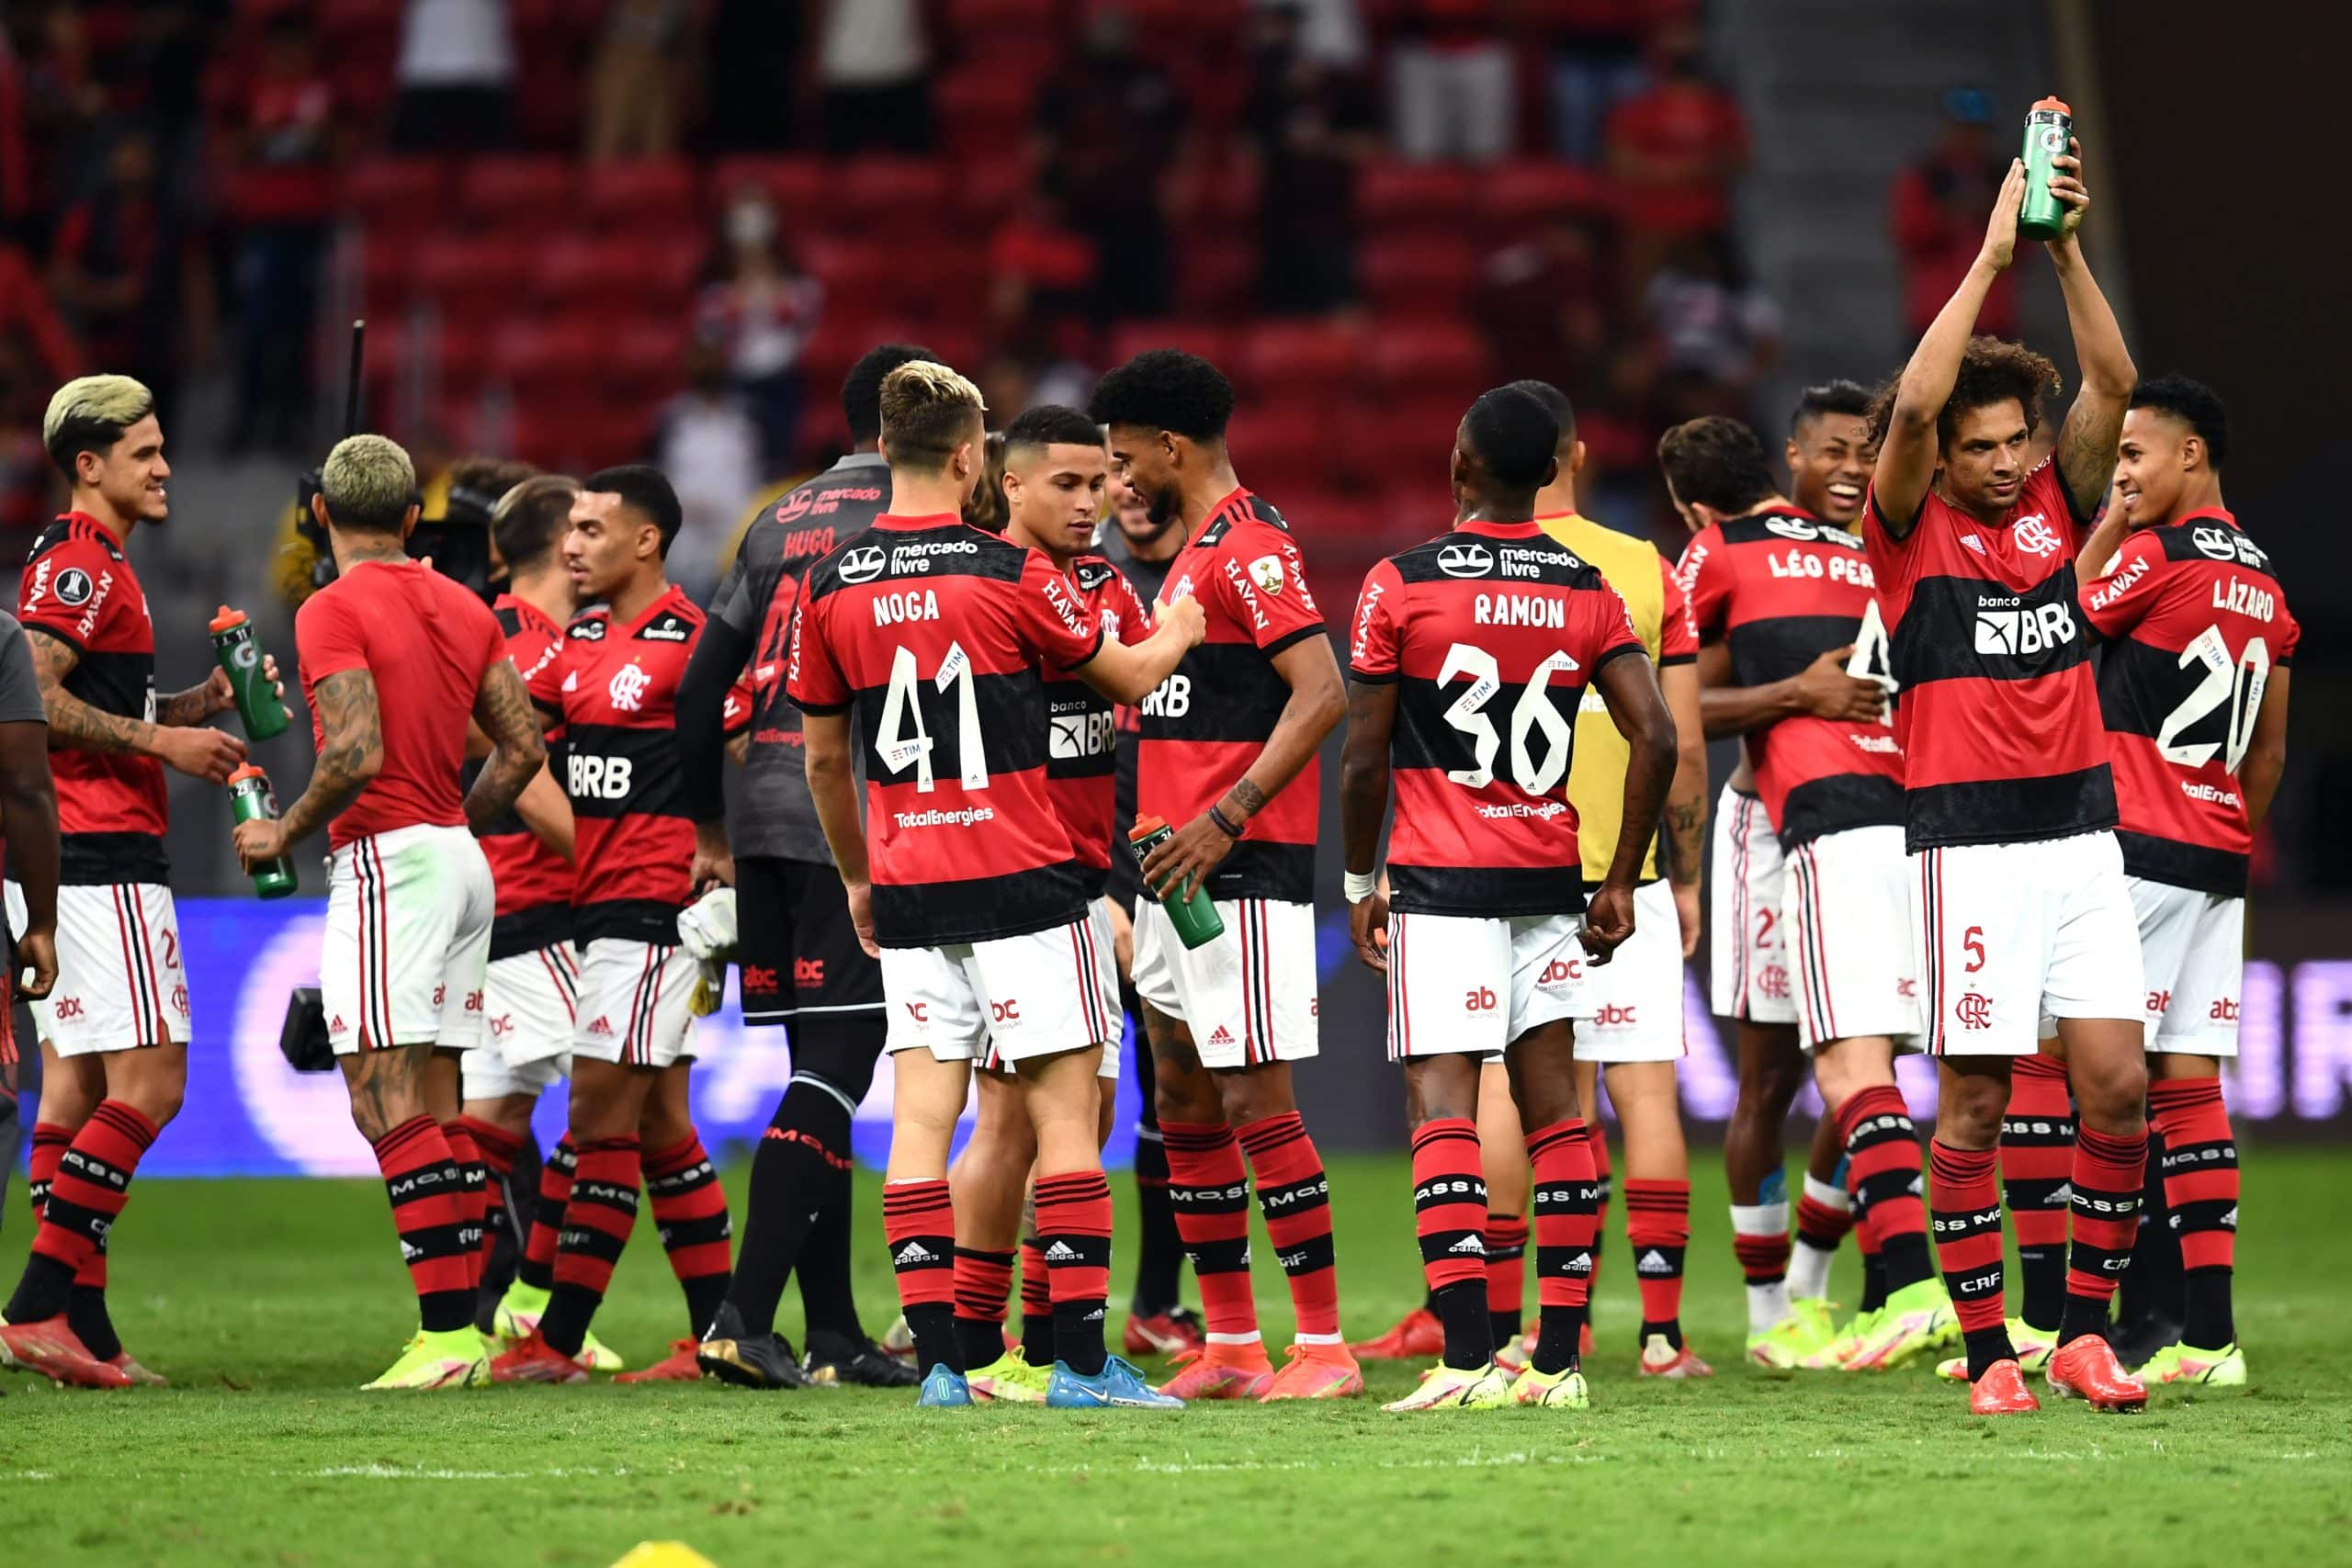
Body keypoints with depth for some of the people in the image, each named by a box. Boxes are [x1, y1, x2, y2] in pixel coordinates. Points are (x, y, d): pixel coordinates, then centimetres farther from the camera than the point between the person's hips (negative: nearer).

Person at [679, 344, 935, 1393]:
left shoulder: (778, 525, 17)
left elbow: (700, 687, 16)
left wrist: (710, 829, 24)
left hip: (768, 827, 7)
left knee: (820, 1071, 12)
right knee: (832, 1076, -8)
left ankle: (834, 1334, 12)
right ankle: (744, 1316, -17)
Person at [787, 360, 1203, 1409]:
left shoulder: (831, 588, 3)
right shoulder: (1009, 574, -8)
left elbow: (822, 756, 12)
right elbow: (1129, 677, 6)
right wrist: (1179, 631, 28)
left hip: (906, 885, 4)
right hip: (1021, 884, -4)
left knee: (921, 1115, 2)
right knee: (1066, 1106, -1)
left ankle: (937, 1358, -3)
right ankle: (1081, 1358, -4)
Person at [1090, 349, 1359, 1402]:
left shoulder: (1248, 547, -13)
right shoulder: (1199, 549, 19)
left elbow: (1321, 693, -22)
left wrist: (1223, 817, -25)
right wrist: (1160, 825, 19)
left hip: (1241, 872, -10)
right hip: (1181, 870, 10)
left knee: (1256, 1101, -10)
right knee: (1183, 1105, 10)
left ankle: (1325, 1344, -8)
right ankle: (1231, 1345, 14)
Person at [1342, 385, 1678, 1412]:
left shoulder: (1401, 586, -5)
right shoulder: (1589, 594, 5)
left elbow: (1365, 758, -4)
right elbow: (1655, 738, -1)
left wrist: (1360, 883, 8)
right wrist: (1621, 882, 7)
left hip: (1442, 884, -4)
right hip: (1552, 884, 4)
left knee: (1442, 1106, -7)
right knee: (1552, 1104, 9)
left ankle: (1468, 1358, -18)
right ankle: (1559, 1357, 7)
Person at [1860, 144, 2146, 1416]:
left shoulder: (2055, 509, 10)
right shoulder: (1910, 528, -1)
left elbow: (2113, 383, -1)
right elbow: (1913, 404, -18)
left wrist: (2067, 250, -10)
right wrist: (1992, 251, -17)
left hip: (2080, 832, 4)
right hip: (1968, 841, -4)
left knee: (2118, 1083, -2)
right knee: (1974, 1100, -3)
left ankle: (2085, 1330, 8)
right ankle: (1986, 1352, 3)